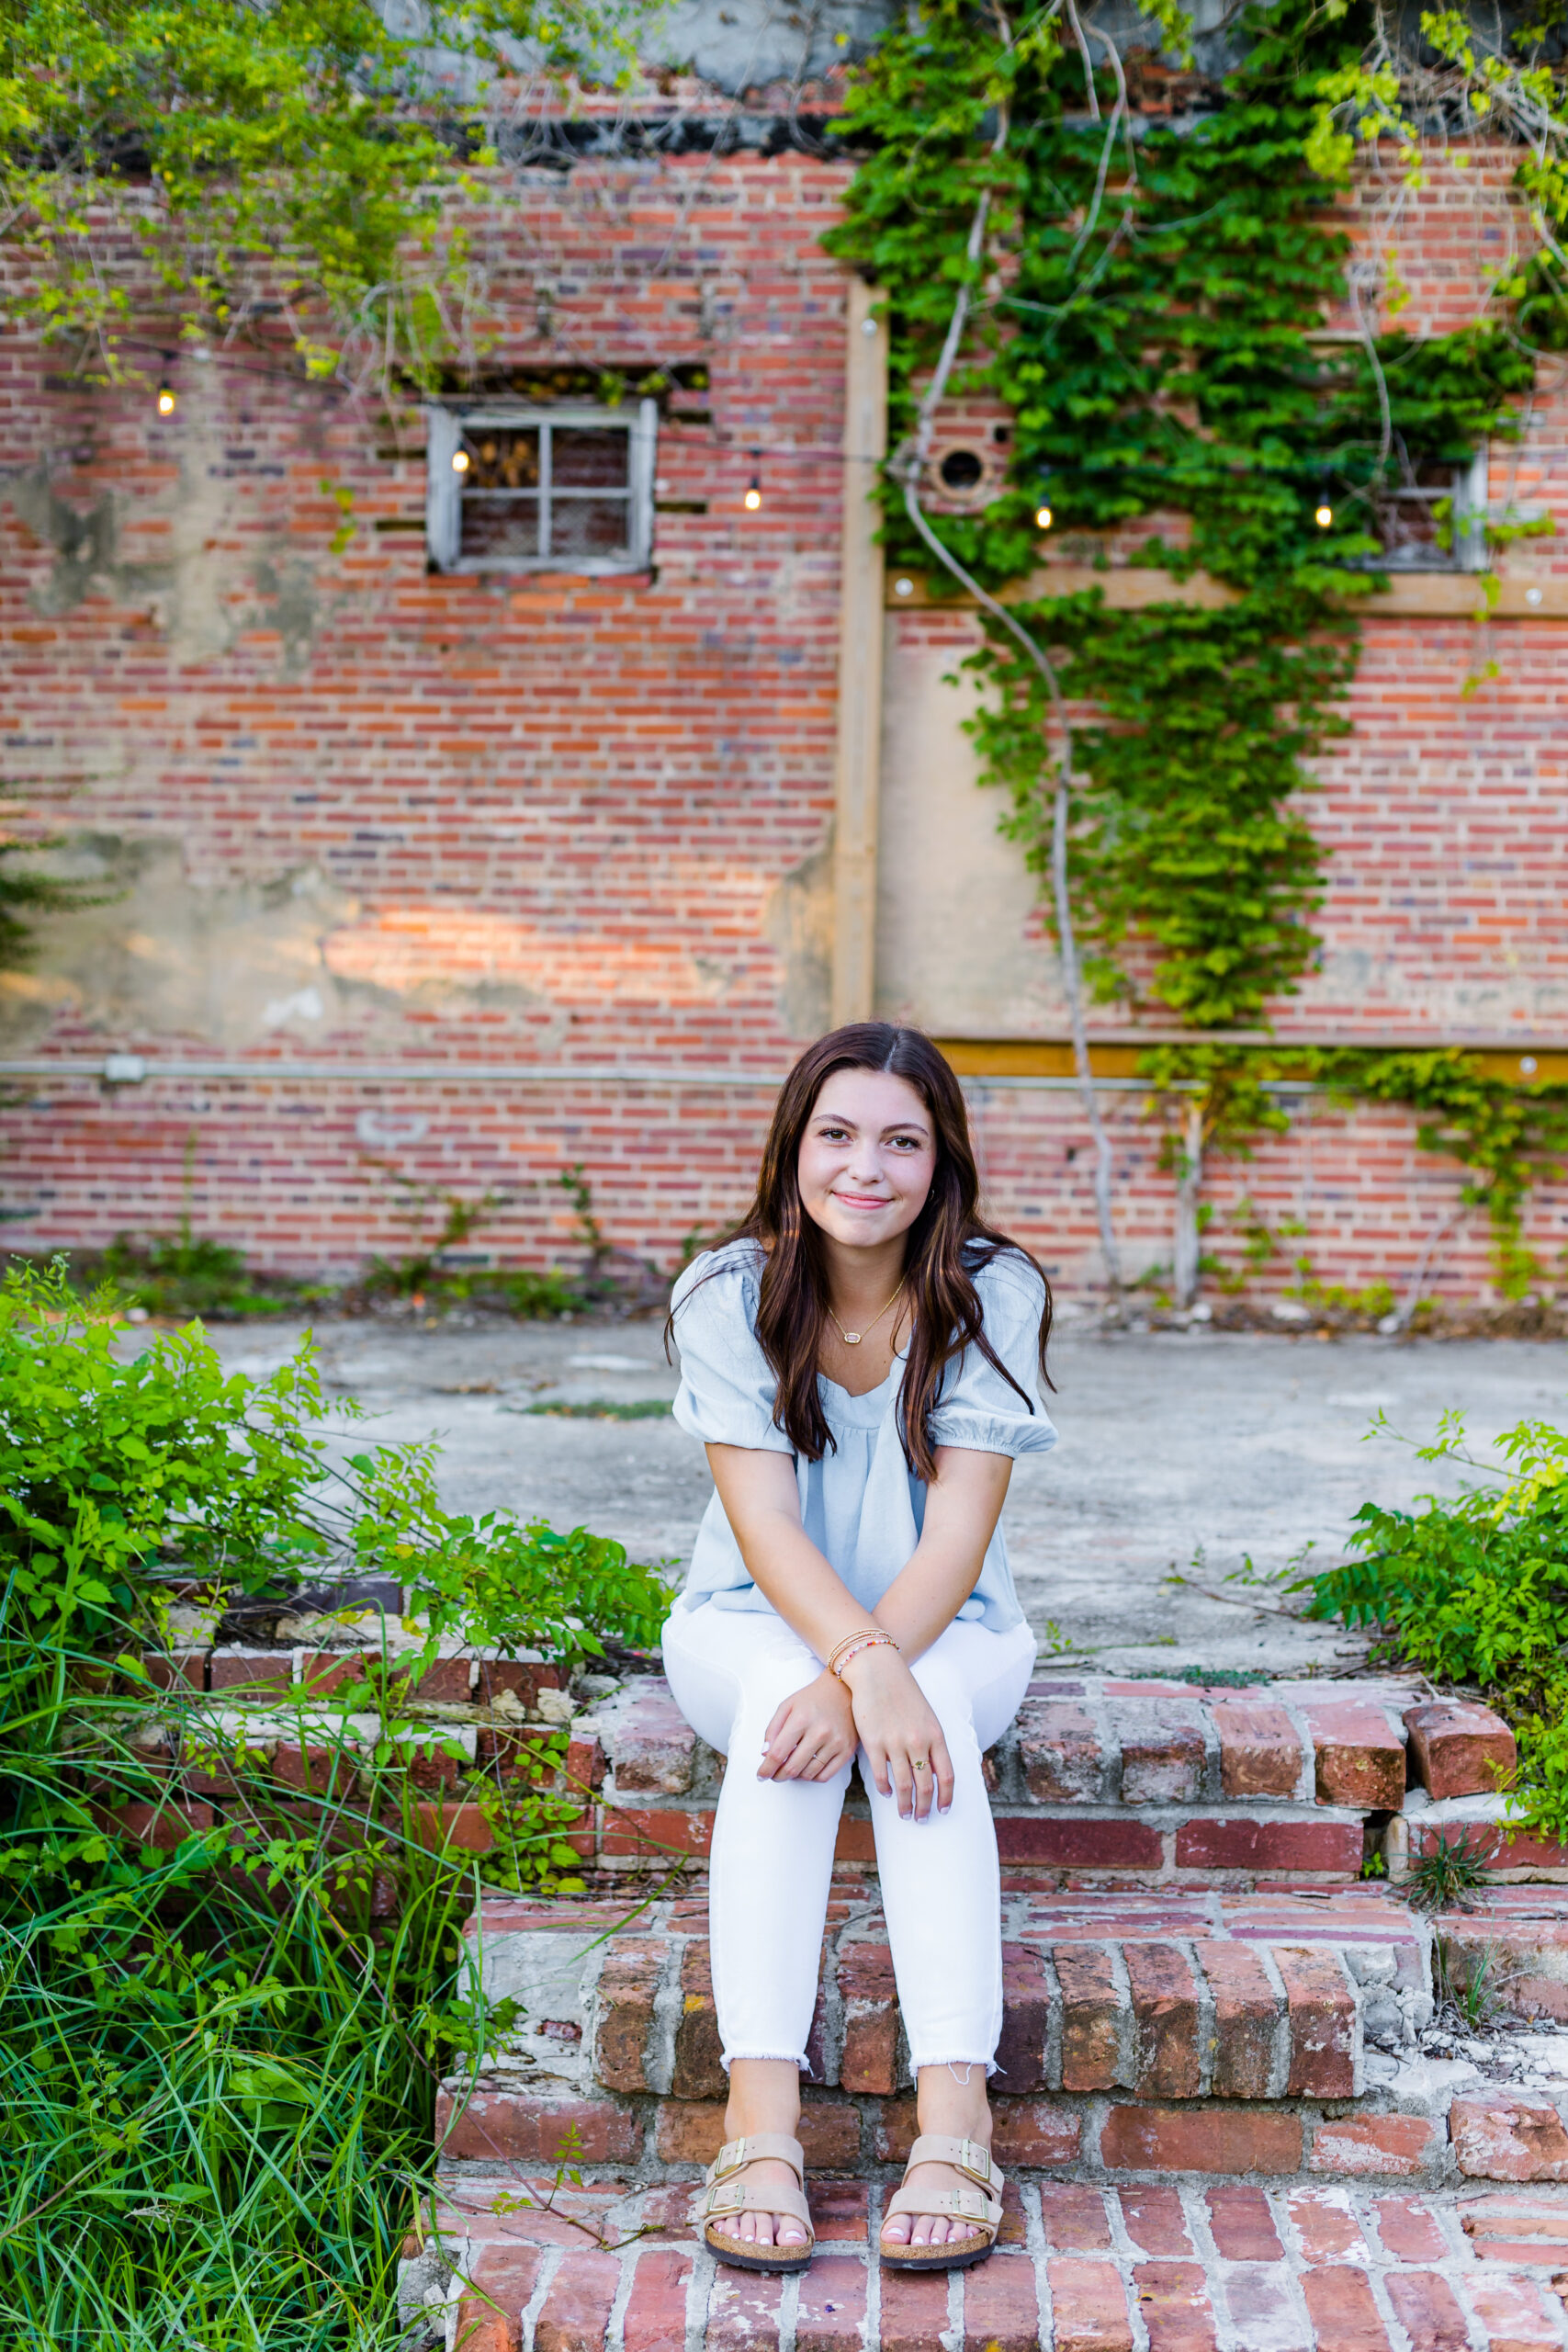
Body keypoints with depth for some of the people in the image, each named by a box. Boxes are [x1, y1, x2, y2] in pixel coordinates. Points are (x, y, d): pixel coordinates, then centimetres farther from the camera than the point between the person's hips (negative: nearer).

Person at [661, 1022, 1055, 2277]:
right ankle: (759, 2119, -42)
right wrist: (862, 1663, -38)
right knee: (783, 1699, -34)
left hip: (949, 1632, 0)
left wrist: (873, 1671, -35)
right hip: (757, 1625, 0)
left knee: (927, 1712, -34)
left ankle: (956, 2123, -42)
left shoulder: (993, 1295, -11)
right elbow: (765, 1521, -20)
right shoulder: (729, 1295, -10)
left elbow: (959, 1530, -18)